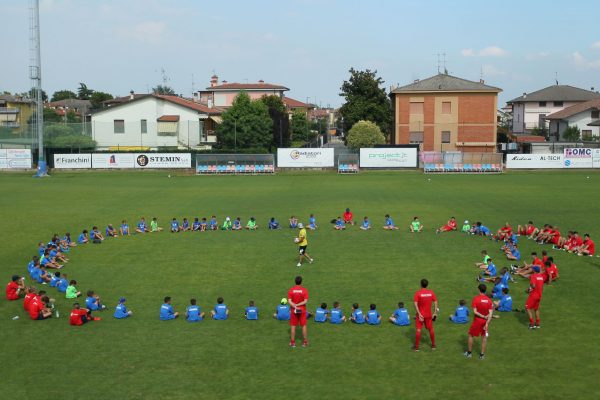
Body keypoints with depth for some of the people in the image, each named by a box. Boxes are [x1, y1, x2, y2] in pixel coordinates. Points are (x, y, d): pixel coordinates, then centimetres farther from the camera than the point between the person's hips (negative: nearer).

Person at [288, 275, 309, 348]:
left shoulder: (291, 290, -5)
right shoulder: (304, 290, -8)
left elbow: (289, 301, -11)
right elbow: (305, 301, -13)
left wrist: (295, 306, -17)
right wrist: (298, 305, -13)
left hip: (294, 311, 1)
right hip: (302, 310, -1)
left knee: (293, 326, 7)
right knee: (304, 326, 8)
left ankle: (292, 342, 10)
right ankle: (305, 342, 13)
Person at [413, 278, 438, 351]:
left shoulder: (417, 293, -11)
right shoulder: (431, 293, -1)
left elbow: (415, 304, -19)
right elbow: (435, 302, 0)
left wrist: (419, 314, -18)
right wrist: (435, 313, 5)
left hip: (420, 314, -3)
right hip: (429, 315, 3)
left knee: (418, 330, 1)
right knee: (431, 329, 17)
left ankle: (416, 347, 5)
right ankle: (433, 345, 26)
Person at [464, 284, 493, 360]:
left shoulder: (476, 298, -13)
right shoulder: (489, 300, -5)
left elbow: (475, 311, -19)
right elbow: (490, 313, -11)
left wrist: (483, 316, -14)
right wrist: (487, 323, -14)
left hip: (477, 320, -3)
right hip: (485, 321, 3)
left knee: (471, 335, 14)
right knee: (484, 337, 15)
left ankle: (469, 353, 21)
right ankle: (482, 354, 18)